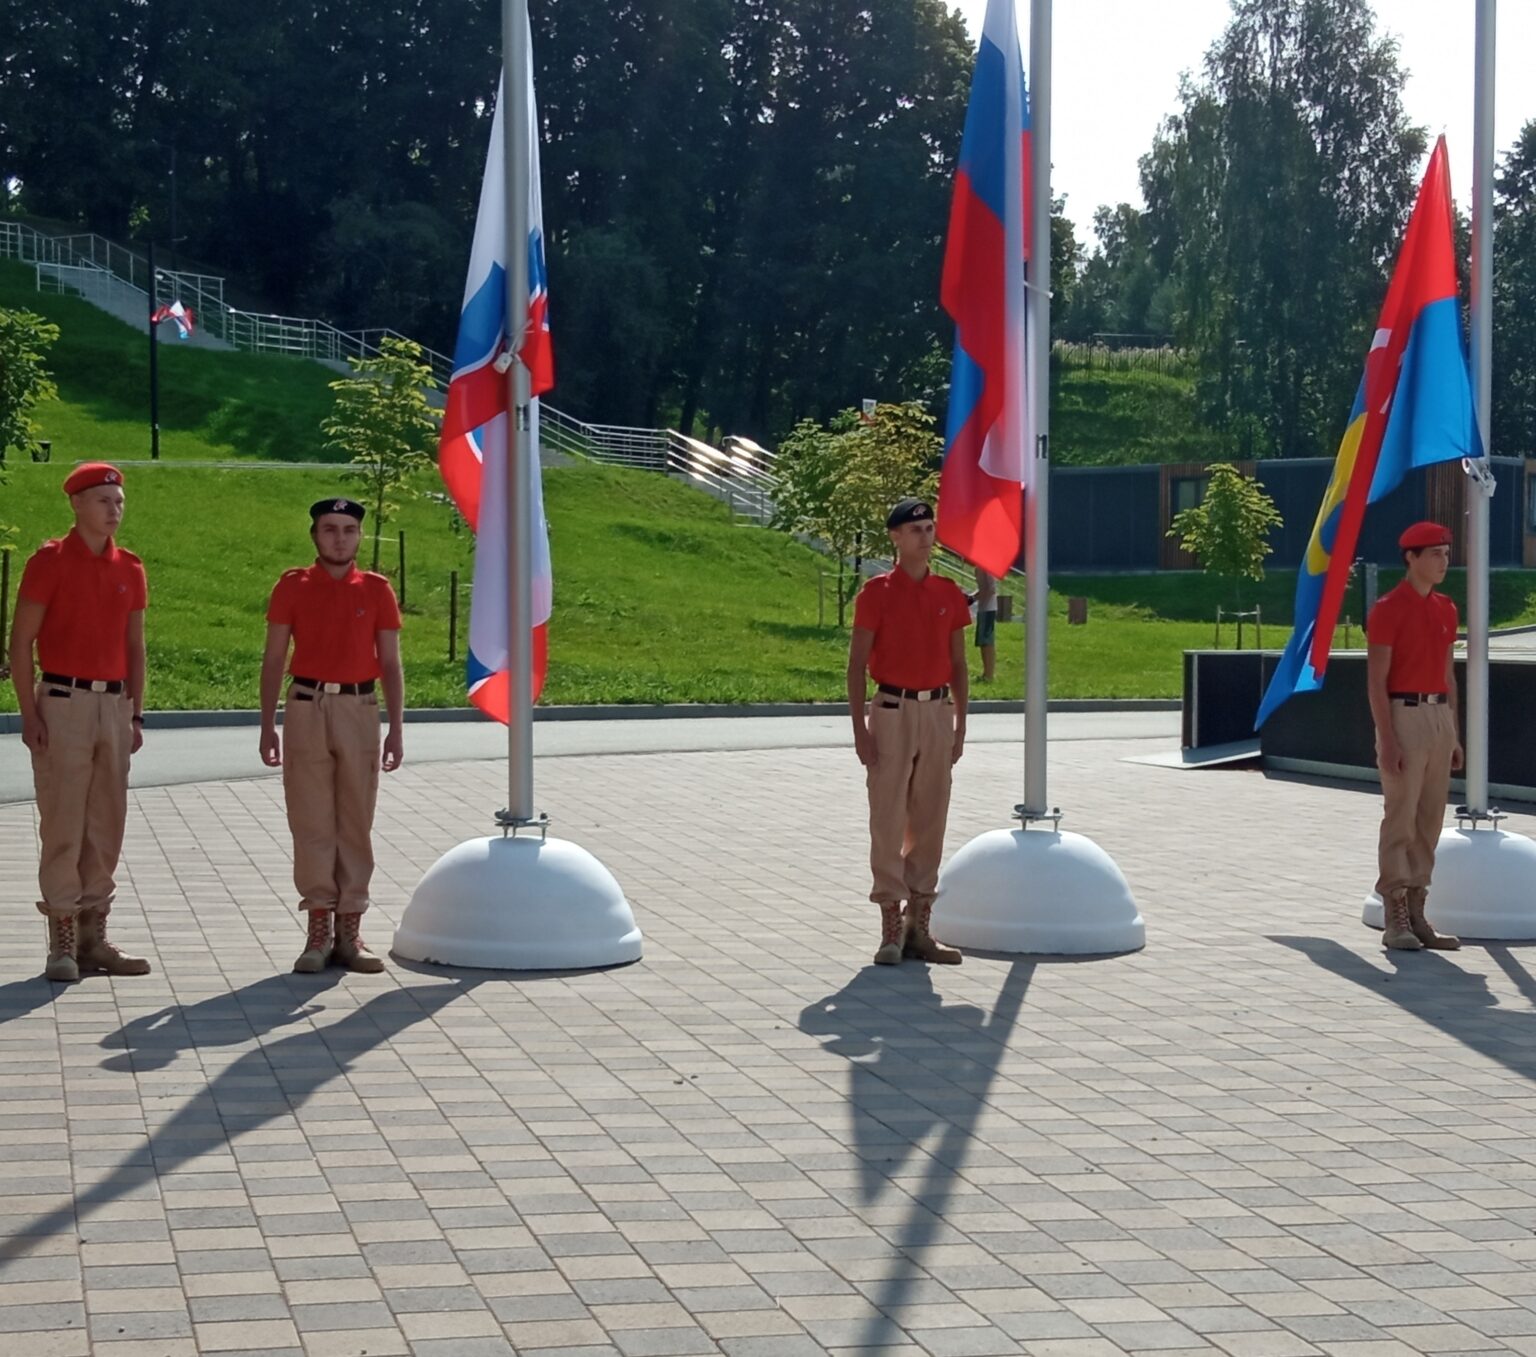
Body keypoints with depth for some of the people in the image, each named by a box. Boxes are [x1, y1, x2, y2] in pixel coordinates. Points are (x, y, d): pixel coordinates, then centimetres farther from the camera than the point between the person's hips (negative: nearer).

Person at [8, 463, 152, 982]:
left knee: (106, 824, 8)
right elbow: (21, 641, -6)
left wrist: (135, 713, 11)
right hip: (64, 701, -5)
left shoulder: (130, 569, 10)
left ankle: (94, 936, 15)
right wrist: (29, 712, -12)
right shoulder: (49, 561, -5)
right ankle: (62, 941, 2)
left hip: (114, 704, 5)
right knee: (62, 823, -4)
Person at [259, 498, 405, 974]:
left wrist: (396, 729, 1)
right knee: (311, 821, -1)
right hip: (307, 707, -1)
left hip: (359, 708, 1)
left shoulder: (376, 590, 6)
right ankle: (319, 929, 5)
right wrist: (267, 725, 1)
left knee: (356, 822, 3)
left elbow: (391, 664, 7)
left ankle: (349, 931, 9)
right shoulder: (293, 586, 5)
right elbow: (273, 659, 6)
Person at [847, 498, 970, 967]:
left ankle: (919, 927, 13)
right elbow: (857, 664, -4)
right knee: (888, 820, -3)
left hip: (937, 712, 4)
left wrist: (960, 725, 8)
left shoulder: (949, 593, 8)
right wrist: (860, 728, -10)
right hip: (893, 712, -4)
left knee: (930, 821, 7)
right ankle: (891, 927, 2)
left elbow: (958, 664, 13)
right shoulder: (877, 592, -4)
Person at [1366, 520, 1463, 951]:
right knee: (1400, 817, -5)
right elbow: (1376, 681, -12)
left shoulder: (1445, 610, 13)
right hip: (1404, 716, -7)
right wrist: (1387, 741, -18)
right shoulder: (1388, 609, -9)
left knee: (1430, 819, 8)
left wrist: (1454, 734, 14)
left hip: (1439, 716, 7)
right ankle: (1395, 919, -2)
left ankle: (1416, 912, 15)